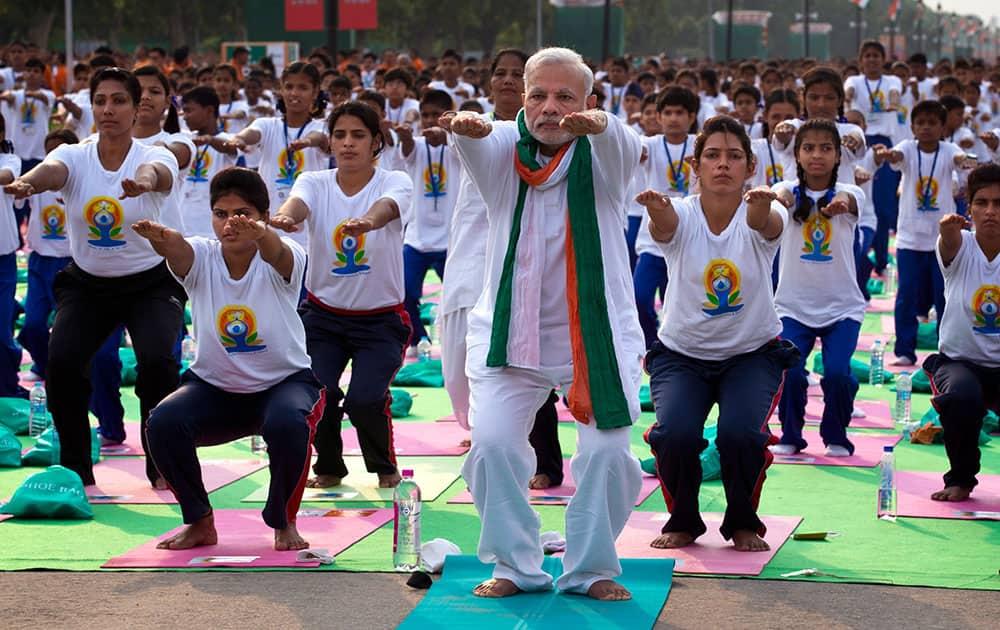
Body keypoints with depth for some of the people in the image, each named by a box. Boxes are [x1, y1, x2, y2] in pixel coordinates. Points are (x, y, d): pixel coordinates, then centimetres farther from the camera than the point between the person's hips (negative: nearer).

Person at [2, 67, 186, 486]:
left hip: (152, 282, -2)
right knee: (61, 361, -19)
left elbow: (157, 173, -39)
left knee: (157, 359, -25)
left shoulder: (155, 156, -14)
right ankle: (75, 465, 2)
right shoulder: (75, 157, -8)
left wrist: (143, 180, -64)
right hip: (87, 283, 2)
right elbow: (52, 170, -32)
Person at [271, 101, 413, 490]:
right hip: (323, 315, 2)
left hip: (381, 319, -2)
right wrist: (285, 216, -53)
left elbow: (386, 208, -33)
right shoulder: (315, 183, -3)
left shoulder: (394, 183, -9)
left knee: (365, 399, -19)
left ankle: (384, 467, 14)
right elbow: (298, 203, -27)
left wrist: (365, 221, -58)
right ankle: (329, 467, 16)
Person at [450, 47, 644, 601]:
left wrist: (598, 125, -53)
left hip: (596, 335, -1)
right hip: (508, 331, 1)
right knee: (493, 444, -12)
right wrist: (469, 130, -50)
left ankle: (591, 568, 11)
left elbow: (623, 146, -28)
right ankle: (515, 565, 7)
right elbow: (477, 148, -24)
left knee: (607, 452, -10)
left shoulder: (600, 155, -3)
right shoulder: (503, 150, 0)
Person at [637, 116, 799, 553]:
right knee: (675, 434, -25)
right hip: (681, 353, 1)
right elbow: (664, 226, -37)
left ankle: (743, 523, 4)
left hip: (753, 353, 0)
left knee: (740, 434, -26)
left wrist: (763, 208, -63)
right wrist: (656, 210, -62)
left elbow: (766, 222, -38)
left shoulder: (761, 215, -14)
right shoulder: (682, 215, -13)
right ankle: (683, 522, 5)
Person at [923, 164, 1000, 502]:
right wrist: (948, 229, -55)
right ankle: (960, 480, -6)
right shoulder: (960, 248, -7)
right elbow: (950, 242, -30)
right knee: (961, 397, -34)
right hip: (959, 359, -1)